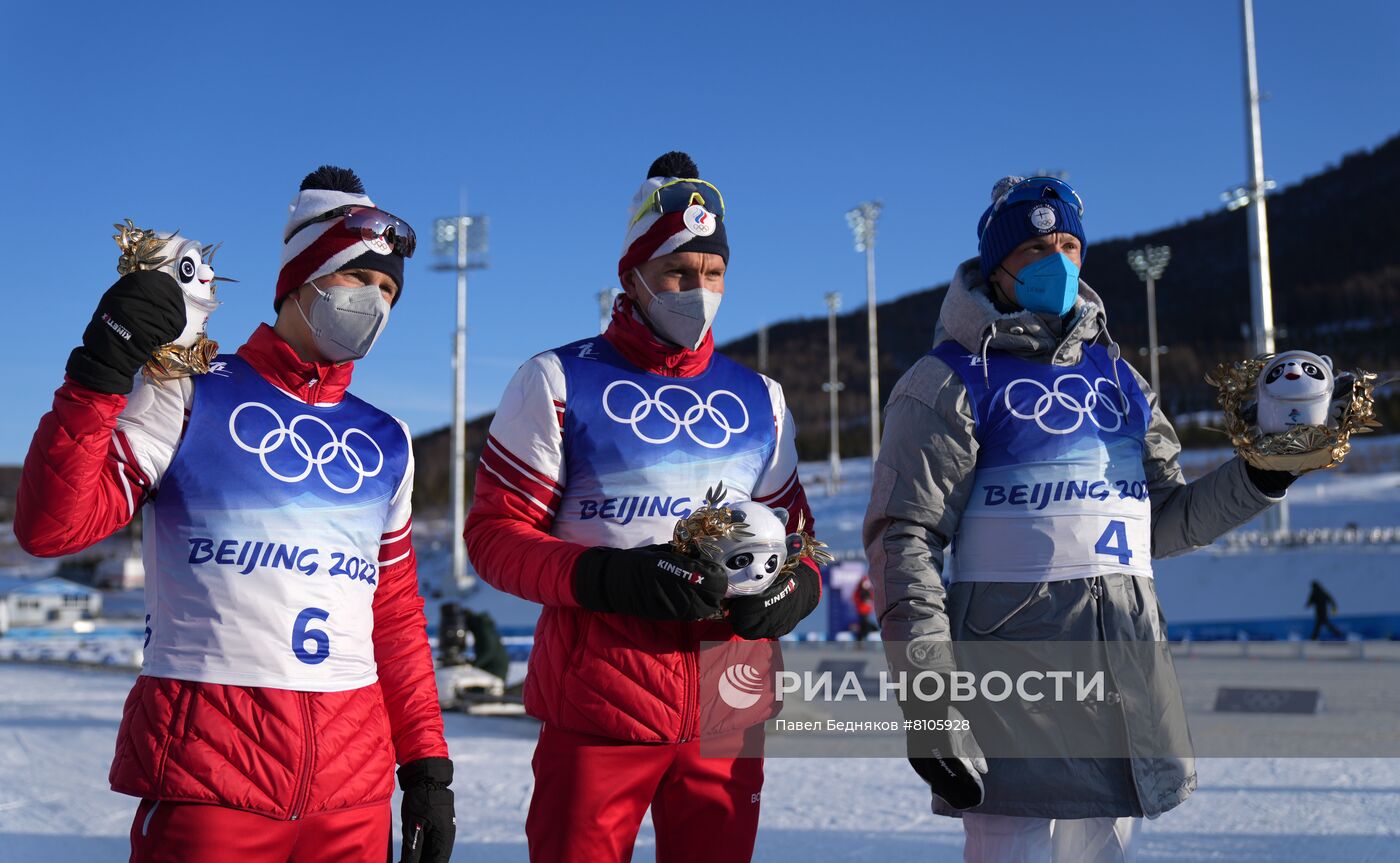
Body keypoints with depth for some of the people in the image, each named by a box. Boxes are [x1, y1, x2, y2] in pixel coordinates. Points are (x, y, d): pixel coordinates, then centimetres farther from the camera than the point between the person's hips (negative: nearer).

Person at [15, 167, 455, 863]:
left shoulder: (386, 444, 14)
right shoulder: (188, 395, 1)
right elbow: (51, 527, -9)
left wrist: (427, 767, 12)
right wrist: (100, 374, -18)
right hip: (207, 773, -4)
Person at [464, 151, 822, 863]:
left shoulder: (759, 399, 14)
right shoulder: (558, 382, 1)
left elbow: (798, 532, 19)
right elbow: (495, 535, -4)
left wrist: (795, 590, -5)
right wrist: (607, 576, -20)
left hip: (727, 714, 4)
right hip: (594, 707, -4)